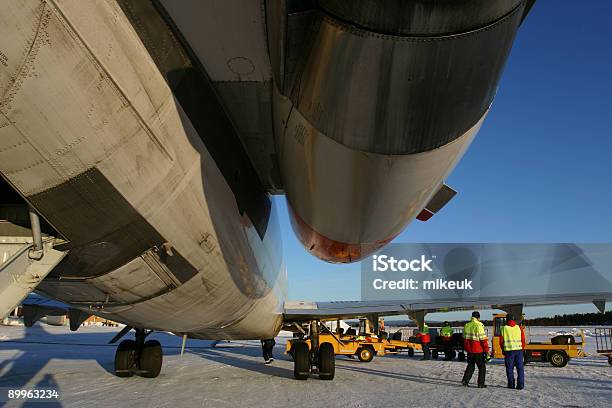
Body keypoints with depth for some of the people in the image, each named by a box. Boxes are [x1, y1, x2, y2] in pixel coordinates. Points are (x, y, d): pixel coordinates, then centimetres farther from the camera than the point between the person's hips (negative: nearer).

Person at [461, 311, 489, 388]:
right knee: (482, 367, 8)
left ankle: (465, 380, 11)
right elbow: (483, 339, -15)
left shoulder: (466, 326, 6)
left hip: (469, 350, 6)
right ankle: (481, 384, 8)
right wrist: (486, 350, -7)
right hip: (478, 351, -6)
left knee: (470, 366, 18)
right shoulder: (479, 326, -15)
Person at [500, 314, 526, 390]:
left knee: (509, 368, 7)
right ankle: (520, 384, 5)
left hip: (508, 350, -2)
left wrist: (503, 350, 16)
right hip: (519, 350, 2)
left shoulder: (504, 328, 1)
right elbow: (523, 340, 7)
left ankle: (511, 384, 9)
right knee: (520, 368, 8)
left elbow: (501, 341, 3)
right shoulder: (519, 328, 6)